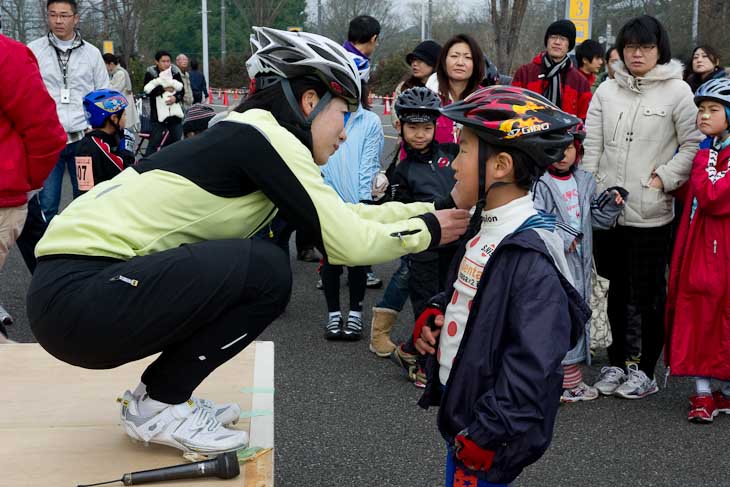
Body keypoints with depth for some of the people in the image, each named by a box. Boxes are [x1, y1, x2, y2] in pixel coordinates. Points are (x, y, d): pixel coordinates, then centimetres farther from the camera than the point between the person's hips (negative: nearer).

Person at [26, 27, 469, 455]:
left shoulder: (252, 135, 15)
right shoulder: (262, 135, -12)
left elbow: (339, 216, 19)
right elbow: (347, 242, -15)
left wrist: (430, 210, 17)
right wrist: (426, 231, 1)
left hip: (83, 283, 10)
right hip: (76, 296, -10)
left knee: (250, 265, 14)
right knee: (266, 271, -15)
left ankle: (161, 395, 16)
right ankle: (158, 405, 0)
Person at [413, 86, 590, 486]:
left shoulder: (530, 254, -23)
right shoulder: (484, 228, 5)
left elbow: (532, 365, -25)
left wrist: (485, 436, -22)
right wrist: (434, 315, 3)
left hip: (490, 433, -9)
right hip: (458, 411, 9)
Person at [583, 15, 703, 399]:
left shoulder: (677, 91, -3)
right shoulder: (606, 91, 8)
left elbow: (694, 144, -4)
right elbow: (591, 146, 7)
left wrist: (663, 179, -11)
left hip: (651, 212, -4)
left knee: (649, 292, 4)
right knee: (617, 288, 16)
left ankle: (647, 370, 18)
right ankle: (617, 362, 30)